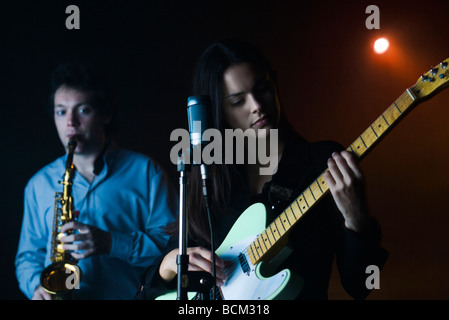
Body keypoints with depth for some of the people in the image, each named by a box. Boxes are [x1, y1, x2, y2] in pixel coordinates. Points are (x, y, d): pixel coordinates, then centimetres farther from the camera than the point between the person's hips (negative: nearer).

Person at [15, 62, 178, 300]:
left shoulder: (144, 172, 5)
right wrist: (37, 285, -2)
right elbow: (28, 256, 18)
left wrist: (113, 243, -13)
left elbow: (174, 243, -1)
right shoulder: (39, 184, 15)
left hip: (128, 295, -2)